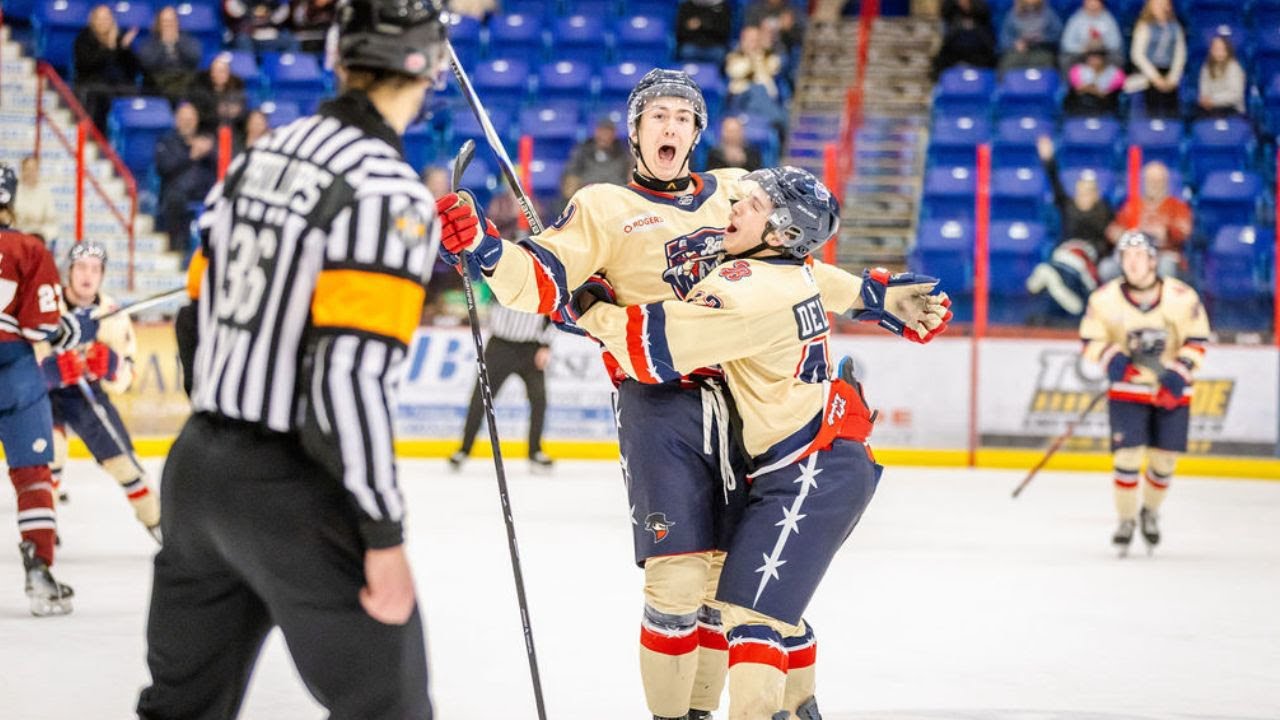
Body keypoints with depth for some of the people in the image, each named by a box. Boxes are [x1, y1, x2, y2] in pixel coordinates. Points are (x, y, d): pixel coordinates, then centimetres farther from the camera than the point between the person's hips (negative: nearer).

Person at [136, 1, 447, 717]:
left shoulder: (254, 161, 8)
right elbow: (352, 374, -23)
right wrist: (383, 534, -19)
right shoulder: (390, 193, -17)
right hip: (295, 496, -8)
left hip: (196, 469, 8)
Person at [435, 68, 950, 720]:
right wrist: (480, 247, -24)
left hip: (743, 399, 4)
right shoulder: (604, 209, 4)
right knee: (678, 578, -11)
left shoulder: (735, 193, 16)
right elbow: (541, 283, -7)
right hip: (659, 404, -4)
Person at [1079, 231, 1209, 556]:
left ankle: (1150, 512, 31)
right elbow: (1091, 339, 0)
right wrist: (1110, 358, -19)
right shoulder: (1104, 298, -9)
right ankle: (1126, 520, 6)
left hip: (1171, 392, 1)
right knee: (1128, 454, -11)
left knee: (1164, 459, 4)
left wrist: (1179, 371, -17)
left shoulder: (1182, 297, -10)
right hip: (1127, 389, -1)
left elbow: (1197, 340, -3)